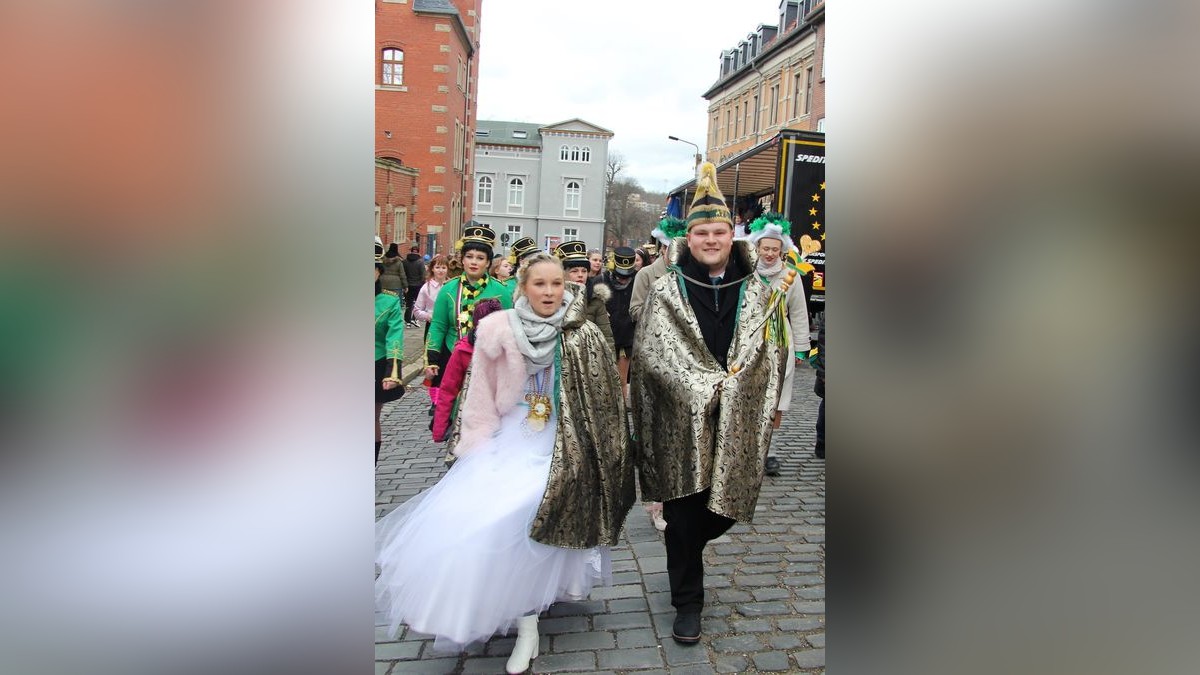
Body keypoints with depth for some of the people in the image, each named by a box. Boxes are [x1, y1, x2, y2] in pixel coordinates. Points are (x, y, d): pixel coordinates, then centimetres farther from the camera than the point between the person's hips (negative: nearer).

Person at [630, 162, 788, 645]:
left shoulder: (754, 293, 6)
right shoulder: (667, 290, -2)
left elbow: (765, 357, 7)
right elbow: (653, 353, -7)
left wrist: (726, 390, -4)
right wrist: (707, 389, -11)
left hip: (735, 423, 3)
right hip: (682, 421, -3)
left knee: (724, 507, 11)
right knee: (684, 514, 4)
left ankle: (687, 554, 43)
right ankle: (687, 602, 22)